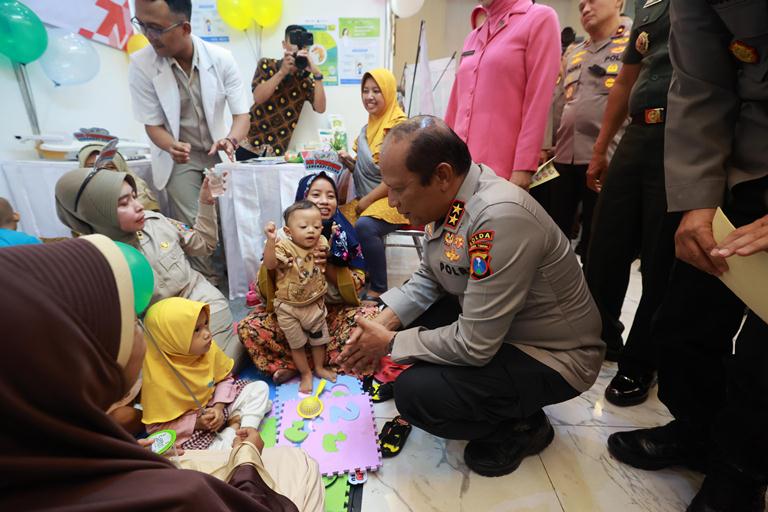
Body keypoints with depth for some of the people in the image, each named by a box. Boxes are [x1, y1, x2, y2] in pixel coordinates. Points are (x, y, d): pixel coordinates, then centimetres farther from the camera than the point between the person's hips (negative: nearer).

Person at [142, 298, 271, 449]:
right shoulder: (157, 379, -27)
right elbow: (156, 428, -15)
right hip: (189, 429, -5)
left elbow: (225, 378, 2)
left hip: (216, 404, 5)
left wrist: (219, 407, -13)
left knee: (260, 387, 1)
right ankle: (234, 429, -4)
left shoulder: (209, 348, -14)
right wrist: (196, 423, -21)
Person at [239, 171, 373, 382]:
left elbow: (357, 283, -5)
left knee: (374, 317, -25)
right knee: (249, 327, -22)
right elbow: (265, 290, -7)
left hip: (336, 311, 1)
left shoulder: (345, 234, -5)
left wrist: (328, 266, -23)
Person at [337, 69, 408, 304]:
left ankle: (379, 290, -17)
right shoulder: (368, 128, 16)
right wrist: (348, 161, 1)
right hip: (366, 200, 8)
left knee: (364, 226, -33)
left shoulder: (399, 126, -8)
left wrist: (367, 201, -14)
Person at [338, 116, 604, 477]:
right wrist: (382, 323, -10)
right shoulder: (448, 198, -7)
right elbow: (427, 280, 5)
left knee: (415, 393, -22)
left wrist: (391, 344, -16)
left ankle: (522, 427, 7)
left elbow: (474, 345, -29)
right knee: (404, 322, 3)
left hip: (553, 355, -8)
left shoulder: (500, 217, -33)